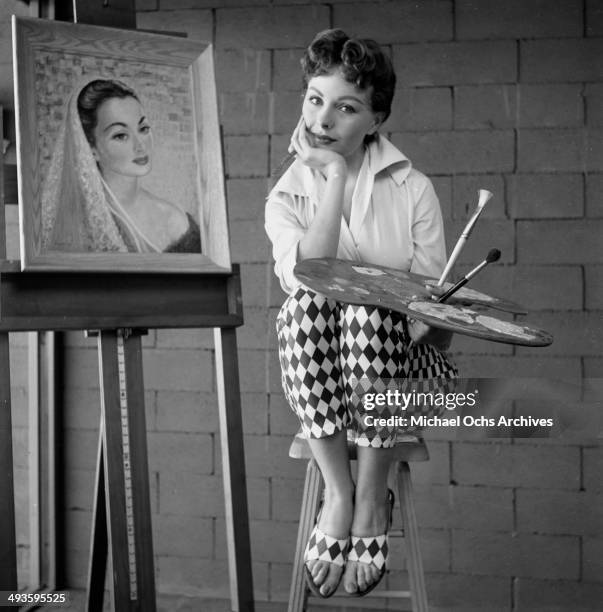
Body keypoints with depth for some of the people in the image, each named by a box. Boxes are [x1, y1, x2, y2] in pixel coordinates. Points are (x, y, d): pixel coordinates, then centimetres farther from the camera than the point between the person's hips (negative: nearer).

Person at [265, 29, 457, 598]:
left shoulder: (412, 189, 3)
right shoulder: (285, 198, 6)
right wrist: (335, 176, -14)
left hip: (401, 362, -1)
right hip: (321, 376, 1)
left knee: (369, 310, -34)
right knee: (303, 308, -32)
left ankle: (373, 493, -18)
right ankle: (337, 489, -19)